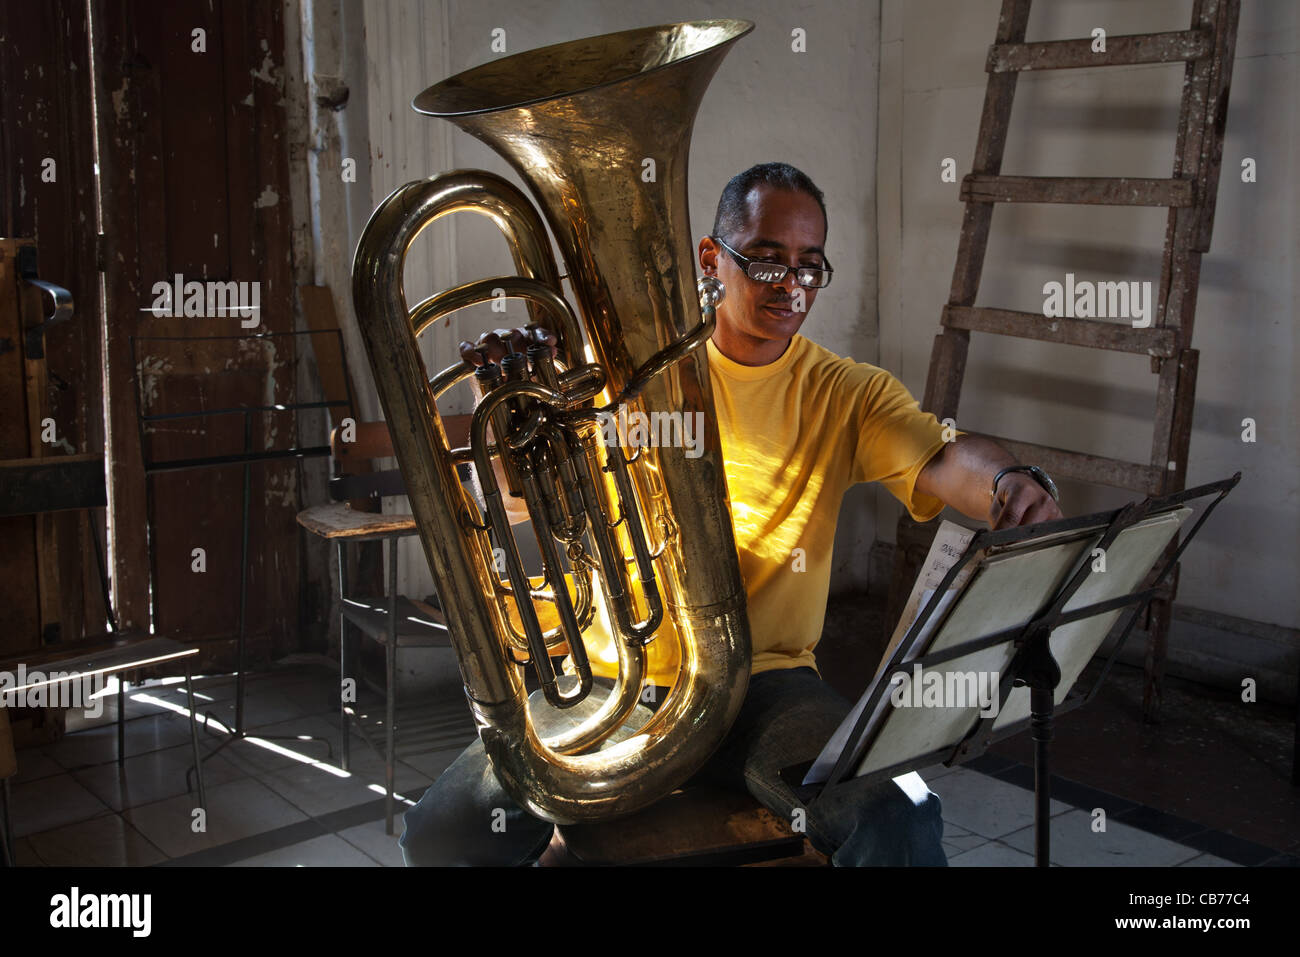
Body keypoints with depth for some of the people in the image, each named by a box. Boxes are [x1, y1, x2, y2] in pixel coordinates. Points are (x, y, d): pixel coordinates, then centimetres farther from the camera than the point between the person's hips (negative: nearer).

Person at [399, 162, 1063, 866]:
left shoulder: (849, 394, 5)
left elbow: (945, 460, -13)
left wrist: (1009, 485, -36)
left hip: (765, 682, -1)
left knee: (901, 822, -28)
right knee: (442, 831, -17)